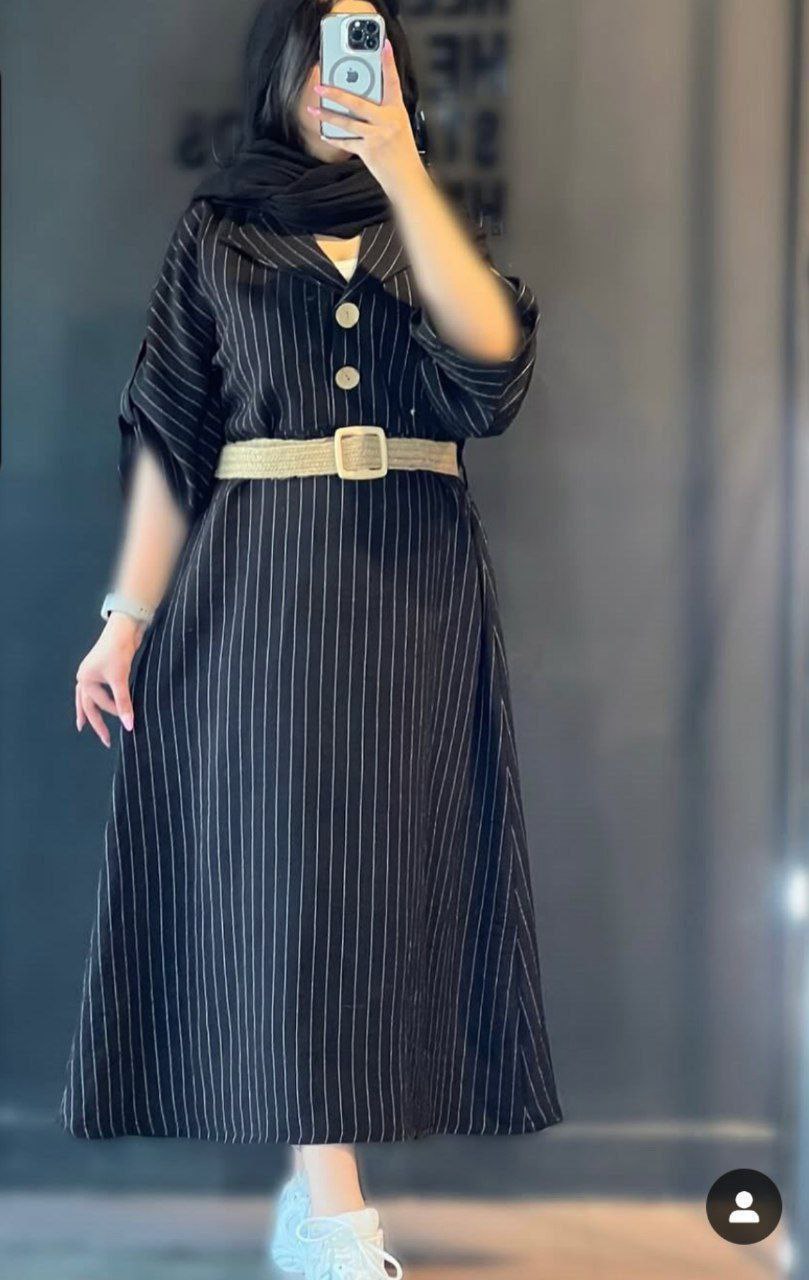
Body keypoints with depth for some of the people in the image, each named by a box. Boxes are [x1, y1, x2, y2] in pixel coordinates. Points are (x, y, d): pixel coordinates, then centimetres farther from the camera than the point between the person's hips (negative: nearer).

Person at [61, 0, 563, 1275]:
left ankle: (325, 1177, 8)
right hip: (260, 580, -2)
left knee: (388, 857, 0)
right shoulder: (215, 232, 8)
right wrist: (130, 618, -3)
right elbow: (169, 439, 4)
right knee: (291, 854, -8)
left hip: (416, 583, 2)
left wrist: (401, 170, -17)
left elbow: (491, 349, -11)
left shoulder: (432, 225, 11)